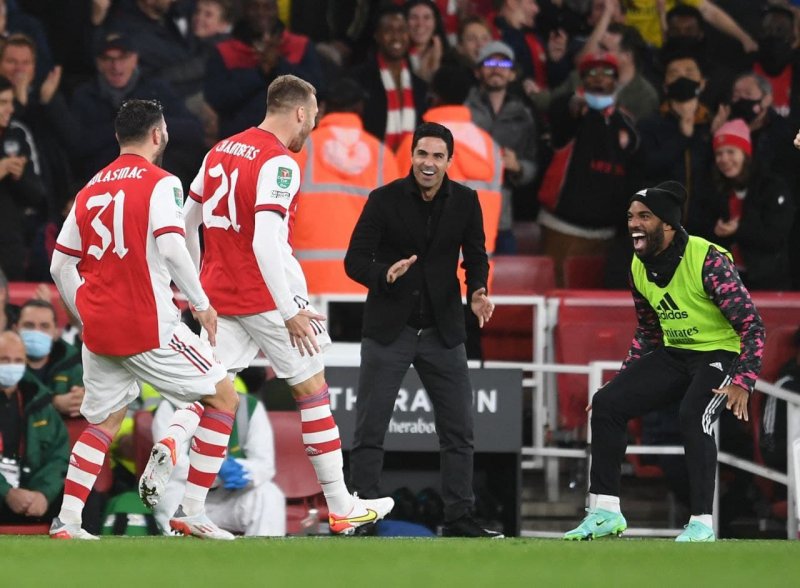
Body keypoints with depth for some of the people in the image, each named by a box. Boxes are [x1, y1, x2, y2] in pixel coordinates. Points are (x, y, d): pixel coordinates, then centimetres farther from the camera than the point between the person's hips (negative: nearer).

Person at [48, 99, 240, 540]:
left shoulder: (90, 189, 13)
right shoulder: (160, 184, -5)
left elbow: (60, 267, 14)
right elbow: (171, 247, -20)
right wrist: (201, 304, -10)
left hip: (98, 328, 6)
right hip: (148, 327, -6)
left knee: (104, 422, 19)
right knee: (222, 397, 5)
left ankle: (66, 520, 8)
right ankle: (191, 511, -8)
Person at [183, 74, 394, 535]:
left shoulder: (222, 151, 10)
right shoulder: (278, 163, -15)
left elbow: (188, 221, 17)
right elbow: (265, 242, -25)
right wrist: (291, 312, -24)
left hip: (220, 292, 7)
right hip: (265, 295, -7)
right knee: (313, 389, 6)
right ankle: (342, 508, 11)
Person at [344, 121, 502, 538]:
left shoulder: (465, 201, -1)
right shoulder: (385, 200, -9)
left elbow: (475, 256, 8)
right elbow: (355, 260, -10)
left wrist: (477, 292, -14)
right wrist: (386, 274, -31)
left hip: (442, 329, 3)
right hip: (388, 328, -3)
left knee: (459, 431, 3)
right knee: (369, 430, -3)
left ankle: (459, 519, 10)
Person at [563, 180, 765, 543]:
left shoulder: (708, 260, -23)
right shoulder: (639, 268, 0)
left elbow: (752, 324, -22)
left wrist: (743, 382, -32)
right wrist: (624, 379, 11)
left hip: (720, 353, -7)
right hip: (673, 355, 7)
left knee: (693, 417, -33)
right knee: (606, 403, -6)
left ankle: (702, 522, -22)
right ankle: (605, 513, 1)